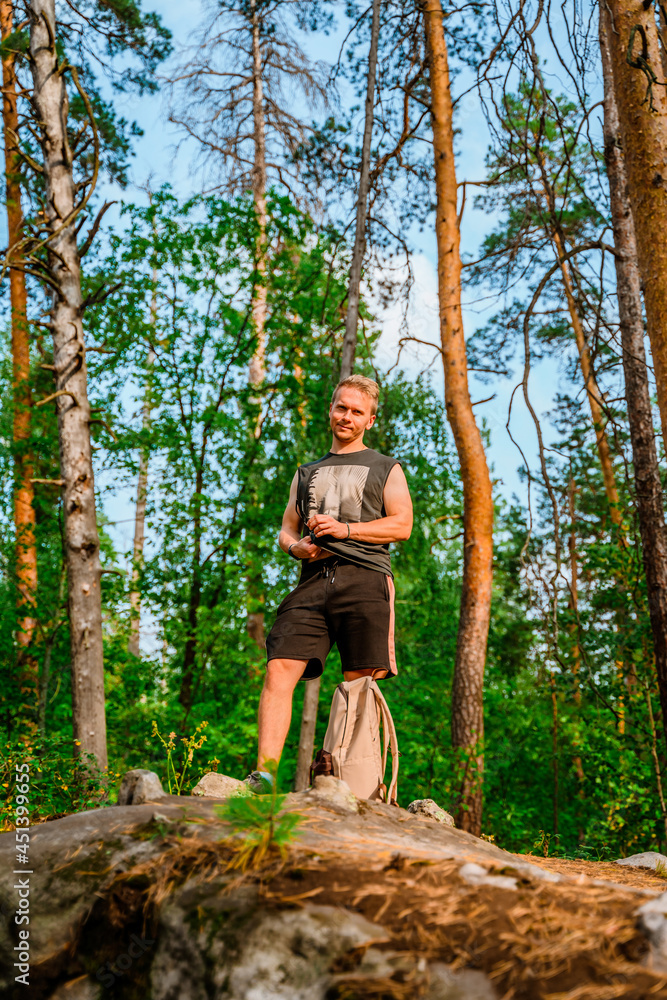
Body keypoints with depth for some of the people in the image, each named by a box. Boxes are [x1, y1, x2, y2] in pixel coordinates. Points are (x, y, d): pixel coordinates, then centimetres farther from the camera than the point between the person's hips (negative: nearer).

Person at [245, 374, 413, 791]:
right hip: (313, 581, 3)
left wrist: (345, 529, -7)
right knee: (279, 672, -14)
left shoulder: (386, 468, 19)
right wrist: (296, 546, 2)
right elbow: (286, 530, 26)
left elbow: (402, 525, 5)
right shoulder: (307, 473, 30)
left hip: (365, 579, -3)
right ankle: (263, 773, -17)